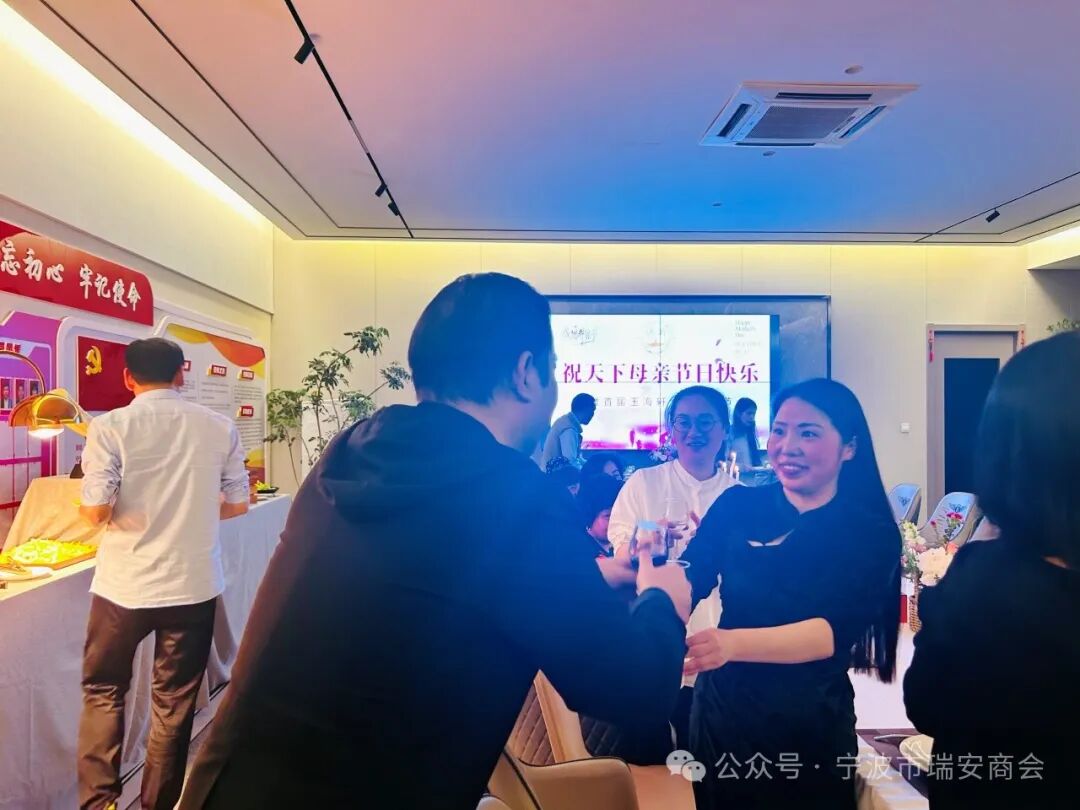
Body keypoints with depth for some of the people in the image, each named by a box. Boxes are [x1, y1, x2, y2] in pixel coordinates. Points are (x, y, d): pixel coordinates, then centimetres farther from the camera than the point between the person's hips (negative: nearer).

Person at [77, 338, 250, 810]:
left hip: (125, 585, -1)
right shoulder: (219, 428, -2)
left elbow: (96, 511, -13)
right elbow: (238, 505, 2)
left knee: (103, 692, 20)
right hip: (194, 584, 2)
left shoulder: (111, 427, -9)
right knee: (174, 700, 15)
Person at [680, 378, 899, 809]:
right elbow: (688, 584, -12)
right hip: (722, 717, 2)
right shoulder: (737, 505, -4)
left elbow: (835, 630, -24)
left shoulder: (871, 534, -10)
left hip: (812, 731, -2)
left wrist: (732, 643, -40)